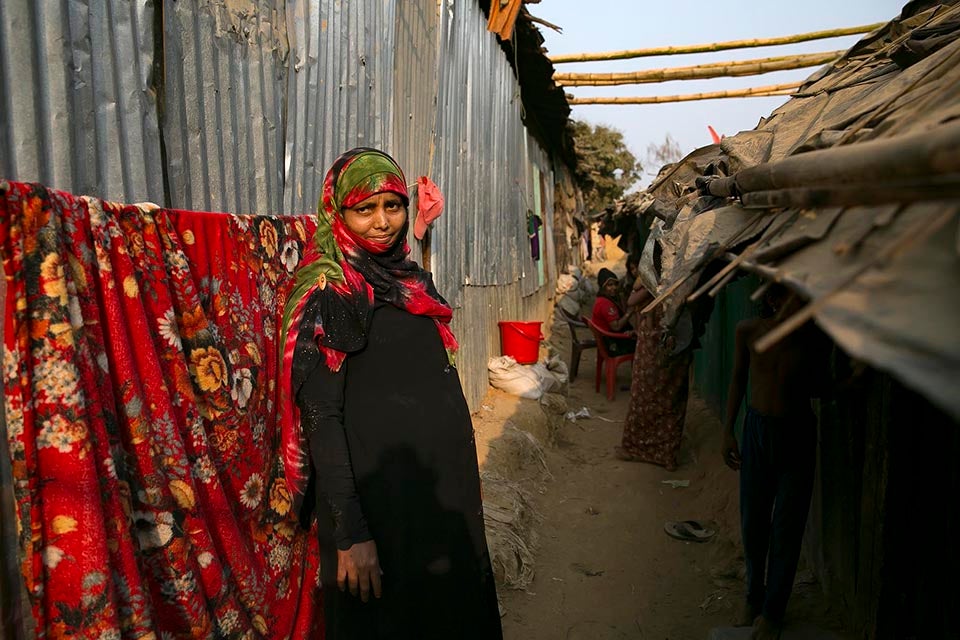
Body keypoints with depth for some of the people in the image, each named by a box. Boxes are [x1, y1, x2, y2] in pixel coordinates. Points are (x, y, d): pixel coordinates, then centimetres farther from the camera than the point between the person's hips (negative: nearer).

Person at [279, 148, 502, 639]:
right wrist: (350, 534, -21)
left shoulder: (414, 279, 6)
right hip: (379, 494, -7)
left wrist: (460, 480, 14)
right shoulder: (325, 295, -15)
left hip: (444, 480, 7)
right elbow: (322, 419, -19)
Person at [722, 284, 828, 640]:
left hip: (797, 436, -1)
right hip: (756, 430, 1)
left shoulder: (813, 339, -12)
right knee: (753, 523, 13)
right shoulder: (749, 331, -10)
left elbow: (816, 389, -1)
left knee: (786, 528, 8)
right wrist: (728, 430, 4)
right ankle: (754, 595, 37)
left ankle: (772, 611, 27)